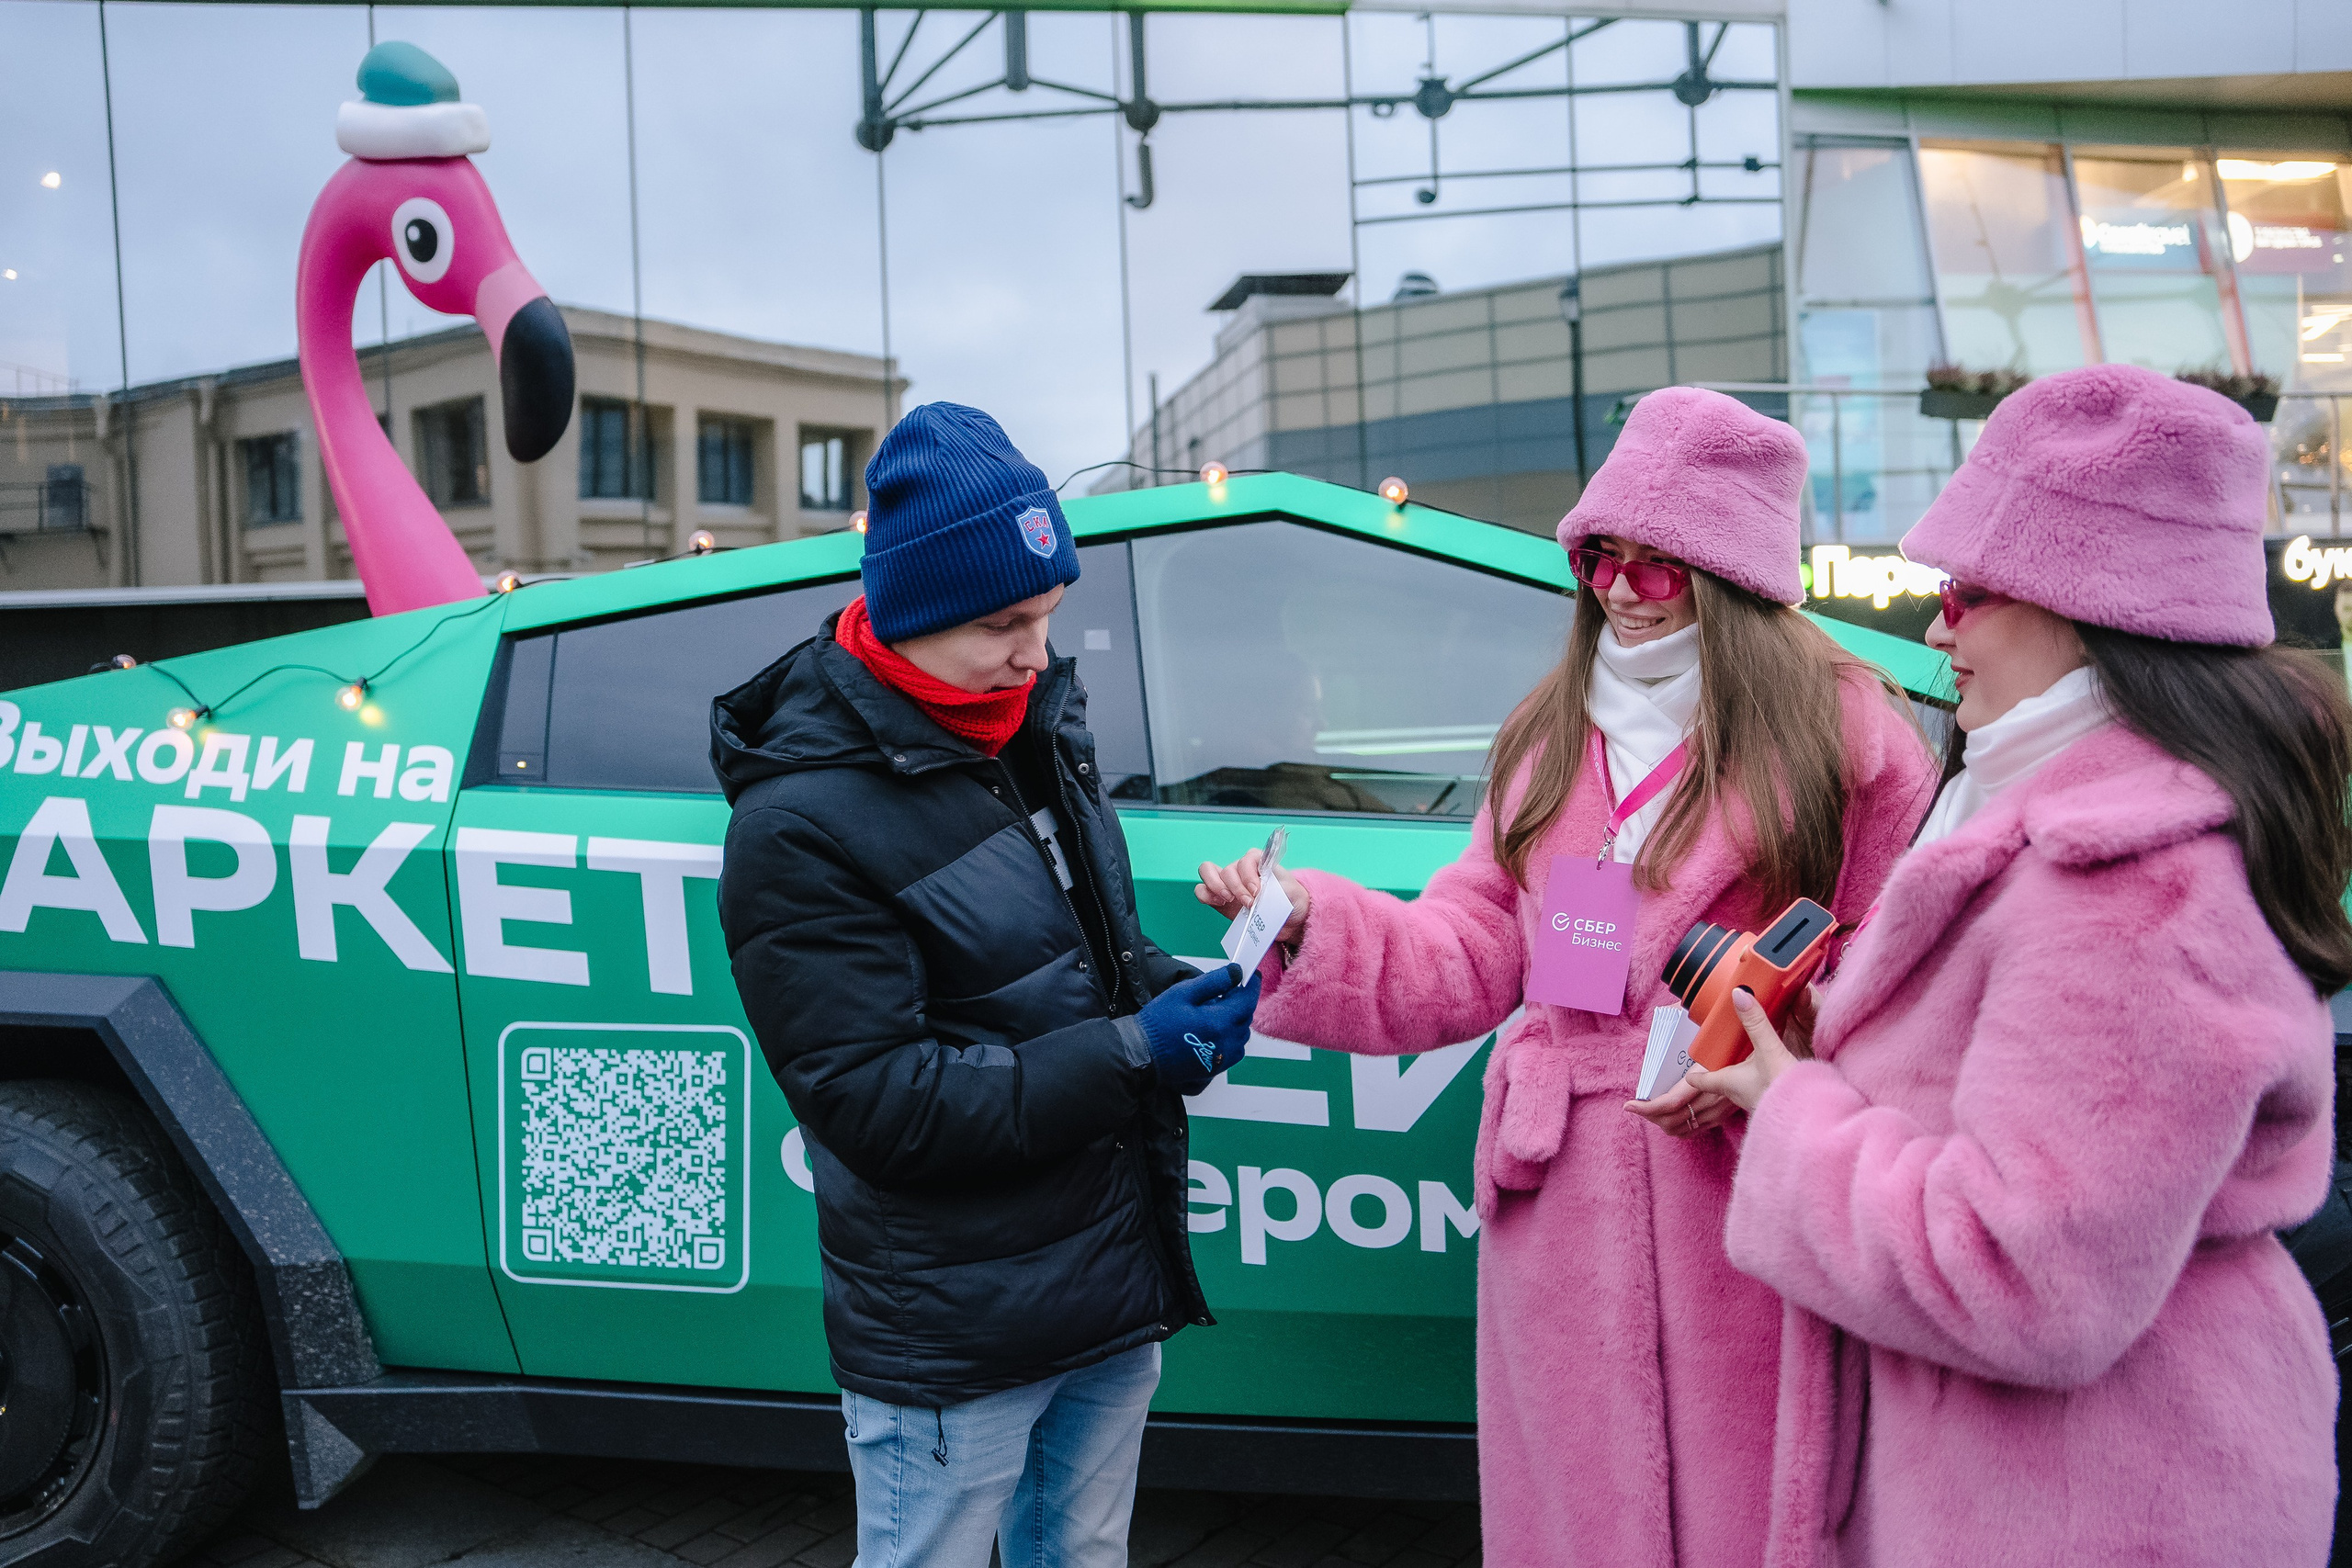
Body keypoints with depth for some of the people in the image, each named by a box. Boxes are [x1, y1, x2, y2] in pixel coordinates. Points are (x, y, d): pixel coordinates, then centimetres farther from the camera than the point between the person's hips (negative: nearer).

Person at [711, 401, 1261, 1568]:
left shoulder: (1034, 730, 4)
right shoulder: (801, 824, -19)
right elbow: (873, 1103, -22)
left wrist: (1181, 997, -6)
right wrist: (1129, 1058, -25)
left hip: (1114, 1294, 7)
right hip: (950, 1343, -7)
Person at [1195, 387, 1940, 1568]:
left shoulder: (1848, 727, -2)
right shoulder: (1549, 737, 13)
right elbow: (1468, 951, 7)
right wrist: (1311, 920, -7)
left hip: (1748, 1197, -4)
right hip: (1564, 1201, 4)